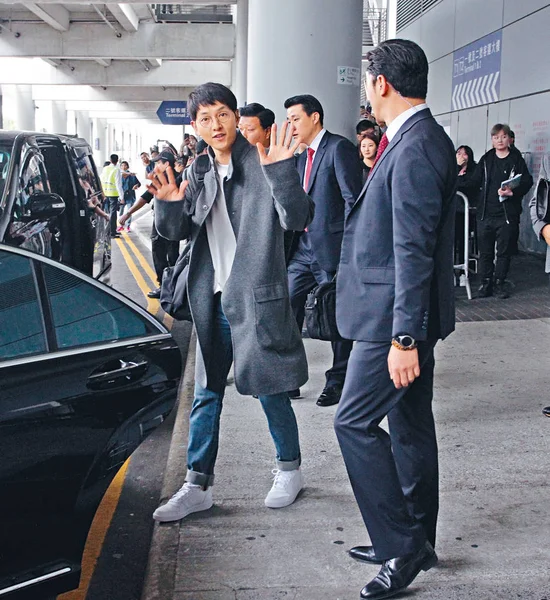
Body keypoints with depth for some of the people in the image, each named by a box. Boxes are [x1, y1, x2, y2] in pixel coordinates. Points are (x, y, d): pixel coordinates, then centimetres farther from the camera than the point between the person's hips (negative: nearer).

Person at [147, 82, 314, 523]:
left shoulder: (262, 164, -9)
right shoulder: (200, 172, 9)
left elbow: (297, 219, -17)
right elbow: (180, 231, 14)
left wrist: (281, 172, -31)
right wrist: (169, 204, -7)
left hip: (257, 297, -6)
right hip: (213, 300, 6)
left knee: (269, 390, 7)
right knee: (207, 394, 11)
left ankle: (290, 470, 29)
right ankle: (198, 485, 21)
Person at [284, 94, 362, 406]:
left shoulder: (340, 148, -10)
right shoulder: (302, 157, 16)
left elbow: (353, 199, -15)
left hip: (331, 248, -8)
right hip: (303, 248, 8)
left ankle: (338, 380, 17)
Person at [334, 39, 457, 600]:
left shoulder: (415, 148, -20)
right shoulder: (417, 140, 12)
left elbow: (414, 251, -24)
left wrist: (404, 338, -24)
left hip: (397, 316, -10)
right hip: (403, 315, 10)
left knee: (354, 421, -4)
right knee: (410, 426, 16)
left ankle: (403, 545, 5)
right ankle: (413, 543, 28)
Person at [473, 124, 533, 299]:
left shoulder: (516, 159, 0)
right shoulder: (486, 159, 8)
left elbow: (527, 181, -5)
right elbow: (476, 182, 10)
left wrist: (513, 192, -20)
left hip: (507, 214, -2)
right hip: (485, 212, 2)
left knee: (504, 251, 5)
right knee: (485, 251, 6)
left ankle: (500, 283, 17)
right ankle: (486, 283, 16)